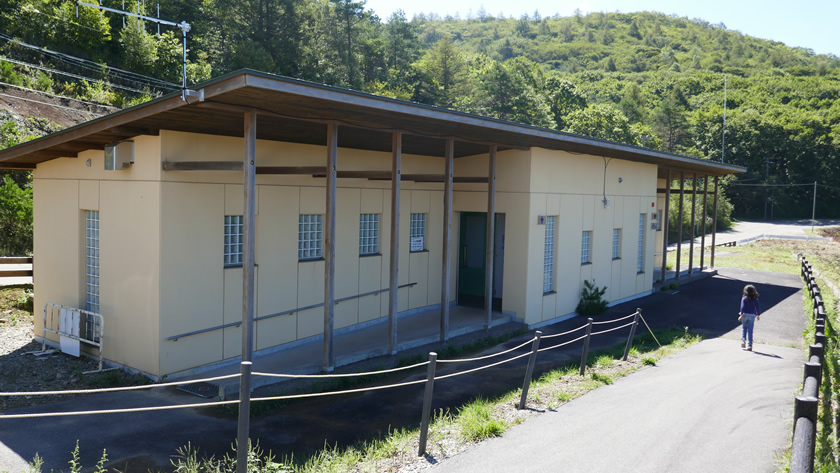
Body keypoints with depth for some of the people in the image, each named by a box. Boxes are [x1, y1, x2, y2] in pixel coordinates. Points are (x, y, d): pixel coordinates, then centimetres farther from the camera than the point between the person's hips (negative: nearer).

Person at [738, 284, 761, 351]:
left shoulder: (744, 298, -5)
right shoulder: (755, 299, 3)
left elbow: (743, 307, -13)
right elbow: (758, 307, 7)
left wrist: (741, 315, -14)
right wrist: (758, 315, 19)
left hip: (745, 314, -2)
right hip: (752, 315, 2)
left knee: (744, 328, 16)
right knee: (750, 330, 4)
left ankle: (743, 341, 0)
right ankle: (750, 345, 2)